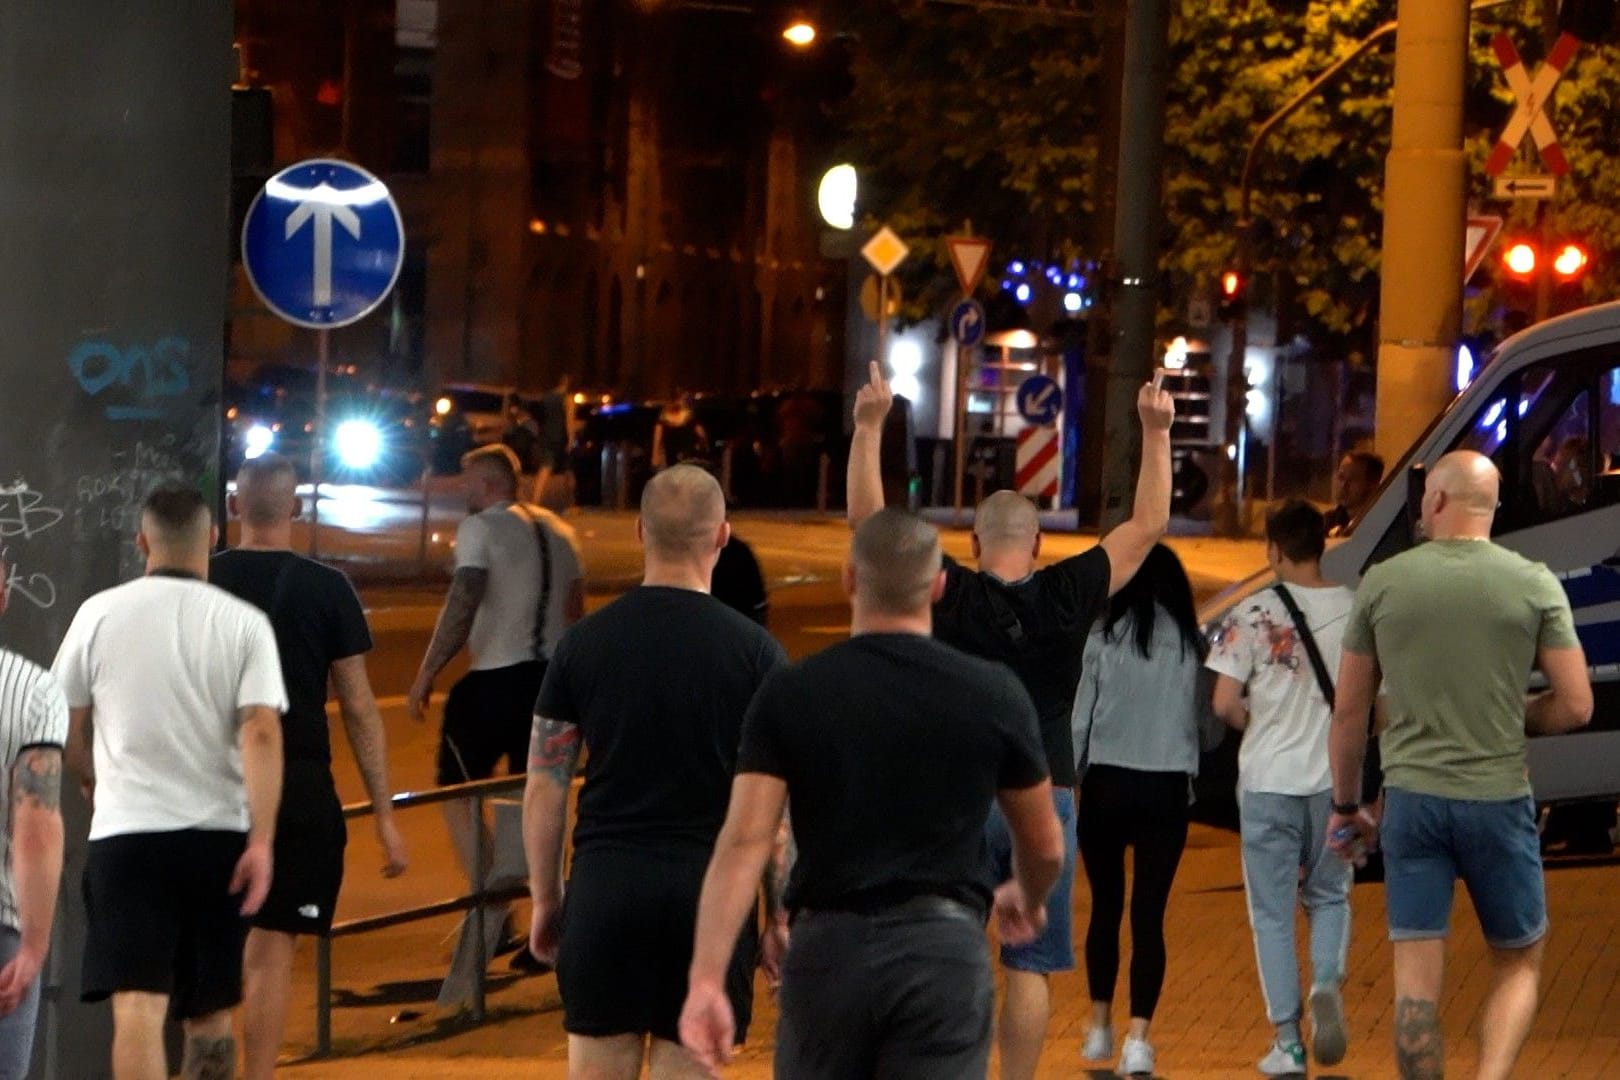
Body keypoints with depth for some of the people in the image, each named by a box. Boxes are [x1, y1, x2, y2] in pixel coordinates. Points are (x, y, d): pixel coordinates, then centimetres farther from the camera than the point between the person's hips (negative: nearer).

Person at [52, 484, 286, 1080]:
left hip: (126, 833, -1)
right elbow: (262, 732, -12)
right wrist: (262, 839, -14)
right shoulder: (244, 623, -1)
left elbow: (67, 732, 7)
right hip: (218, 833, 2)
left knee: (137, 1007, -9)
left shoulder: (101, 613, 0)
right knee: (209, 1010, 16)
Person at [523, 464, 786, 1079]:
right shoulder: (754, 651, -2)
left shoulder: (584, 643, 3)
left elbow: (544, 787, 5)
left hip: (603, 887, 1)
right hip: (708, 889, -1)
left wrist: (544, 899, 14)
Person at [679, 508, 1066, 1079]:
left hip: (827, 949, 1)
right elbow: (1044, 847, 11)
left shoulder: (790, 694, 0)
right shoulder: (992, 693, 0)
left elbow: (743, 842, -10)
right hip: (943, 948, -1)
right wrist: (1026, 900, 34)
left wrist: (706, 978, -13)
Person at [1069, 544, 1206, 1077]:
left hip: (1106, 786, 0)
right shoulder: (1190, 644, -1)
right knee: (1149, 914, 0)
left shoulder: (1105, 637, -4)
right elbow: (1205, 724, 2)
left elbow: (1081, 719, -2)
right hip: (1167, 791, 0)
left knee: (1105, 906, 16)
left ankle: (1100, 1027, 24)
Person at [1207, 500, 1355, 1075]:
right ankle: (1327, 985, -8)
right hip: (1336, 776, 2)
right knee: (1329, 895, 19)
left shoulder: (1254, 615, -9)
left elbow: (1224, 704, -10)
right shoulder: (1358, 611, -2)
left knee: (1273, 912, 7)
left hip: (1269, 779, -2)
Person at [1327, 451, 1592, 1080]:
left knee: (1417, 979, 5)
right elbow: (1575, 706, -3)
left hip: (1412, 797, 1)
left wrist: (1345, 805, 17)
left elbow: (1348, 711, 5)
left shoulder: (1383, 584, 0)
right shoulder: (1535, 585, -3)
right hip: (1499, 800, -1)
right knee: (1519, 963, 14)